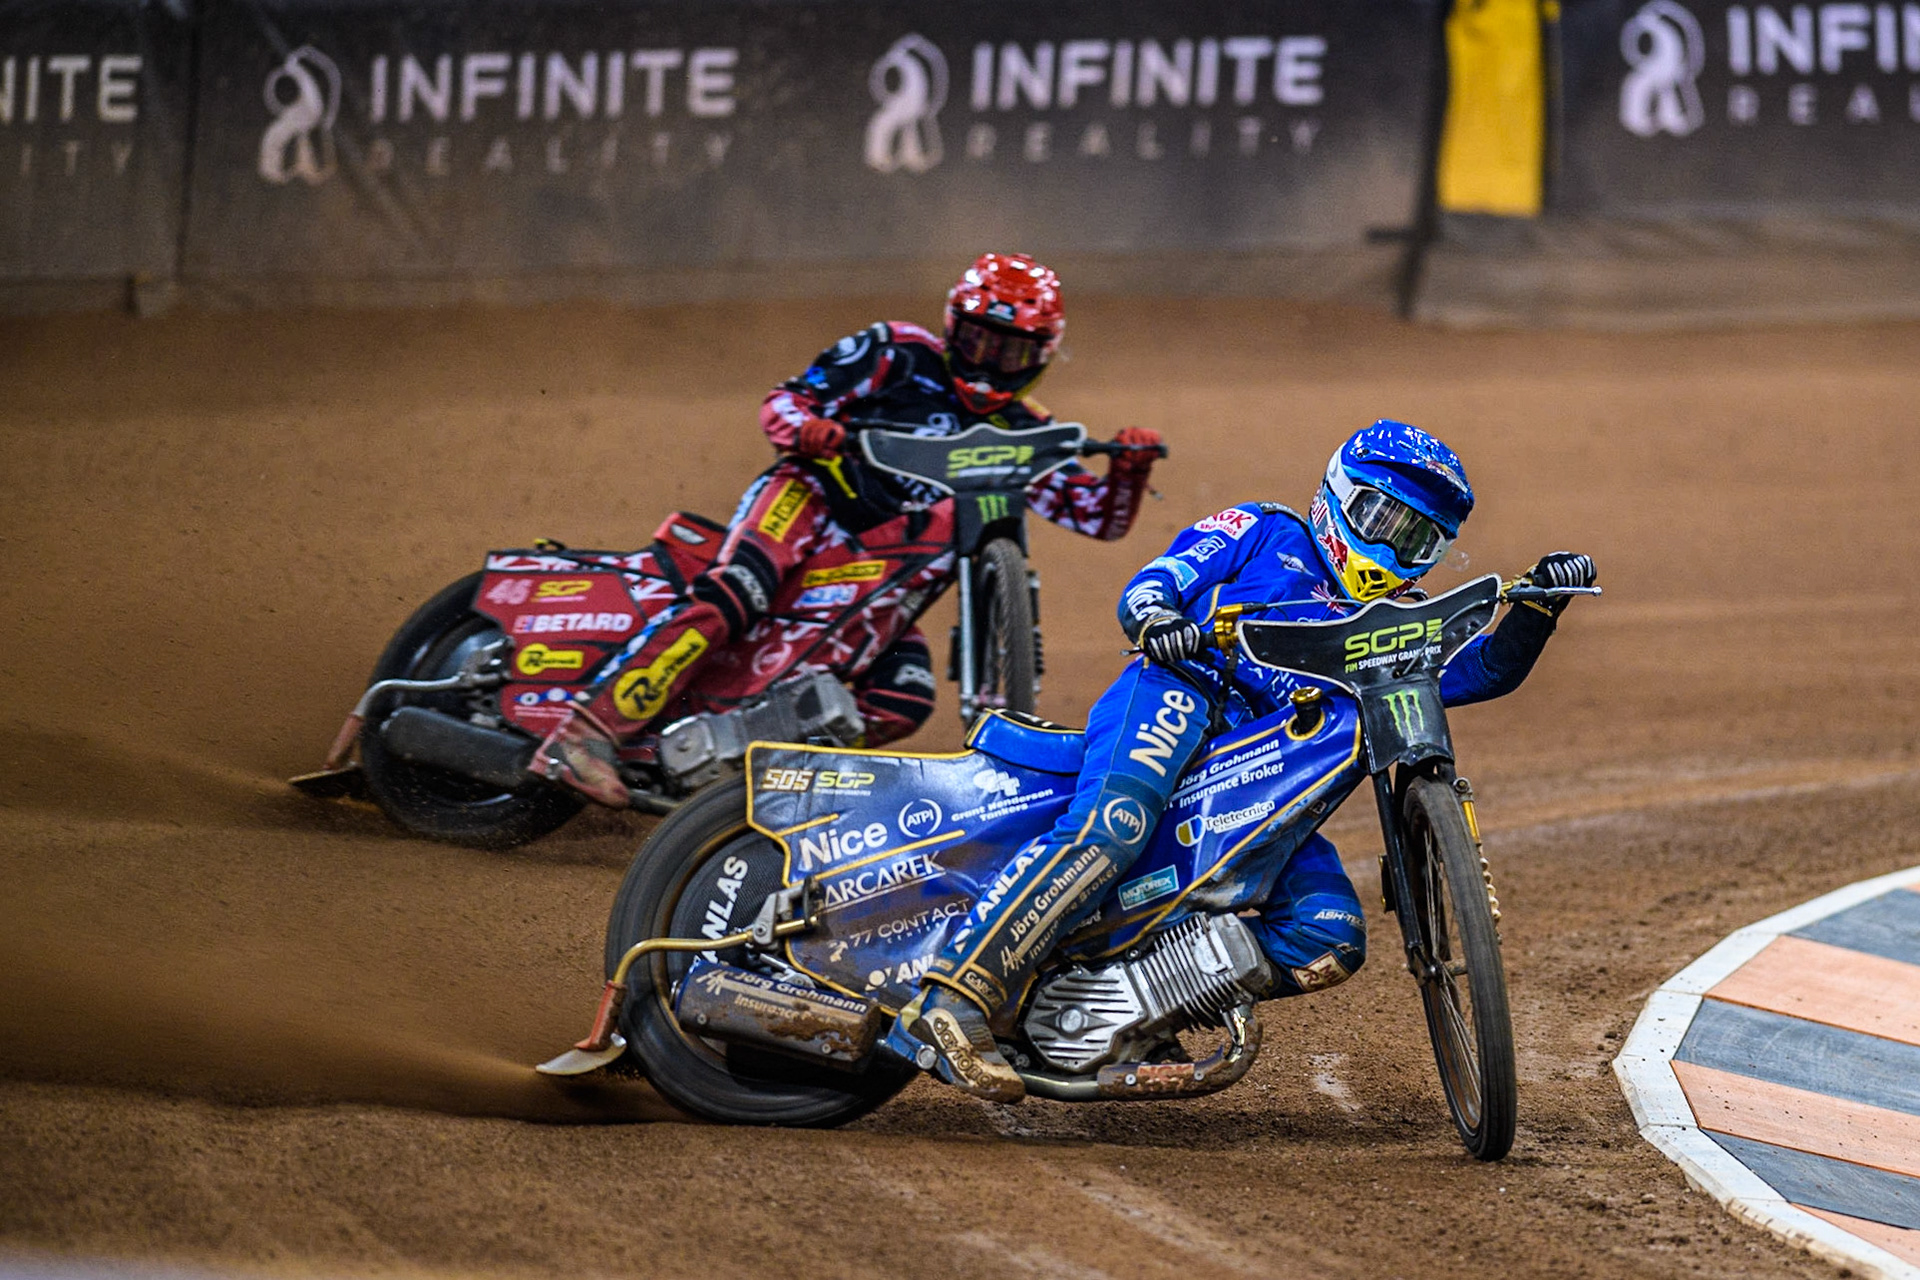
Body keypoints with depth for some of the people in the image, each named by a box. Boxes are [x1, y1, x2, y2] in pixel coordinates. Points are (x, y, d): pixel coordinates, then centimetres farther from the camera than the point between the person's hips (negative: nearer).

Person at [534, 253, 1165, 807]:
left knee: (906, 699, -17)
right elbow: (782, 401, -2)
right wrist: (805, 427, -26)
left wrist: (1131, 467, -9)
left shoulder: (1022, 434, 15)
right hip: (814, 496, -6)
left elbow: (1101, 516, 12)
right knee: (733, 595, -35)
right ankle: (587, 733, -45)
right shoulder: (900, 354, 2)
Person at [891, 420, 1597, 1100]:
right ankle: (950, 1003, -45)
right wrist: (1155, 618, -14)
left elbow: (1482, 670, 22)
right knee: (1111, 830, -36)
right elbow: (1149, 584, 10)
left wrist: (1537, 607, 5)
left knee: (1333, 938, -17)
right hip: (1180, 696, -6)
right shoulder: (1263, 534, 20)